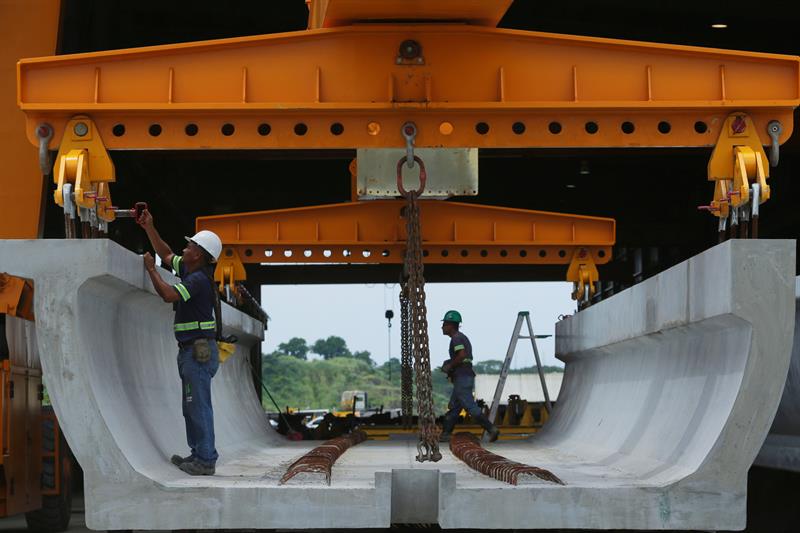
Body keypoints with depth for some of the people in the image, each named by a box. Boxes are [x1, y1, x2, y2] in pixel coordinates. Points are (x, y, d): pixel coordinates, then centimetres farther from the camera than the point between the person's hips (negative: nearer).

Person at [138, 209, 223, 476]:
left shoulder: (199, 279, -15)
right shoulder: (189, 271, 14)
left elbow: (168, 294, -26)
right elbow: (166, 254, 28)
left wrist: (151, 269, -13)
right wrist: (149, 228, 22)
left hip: (199, 350, -10)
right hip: (191, 350, 10)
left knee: (199, 406, -10)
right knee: (192, 406, 13)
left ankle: (205, 460, -9)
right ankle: (198, 454, 17)